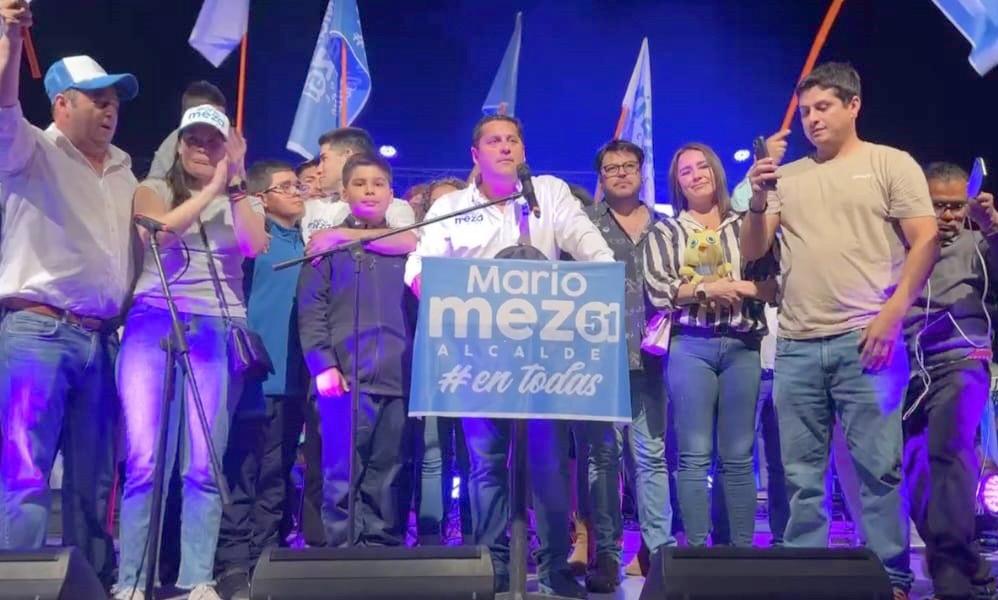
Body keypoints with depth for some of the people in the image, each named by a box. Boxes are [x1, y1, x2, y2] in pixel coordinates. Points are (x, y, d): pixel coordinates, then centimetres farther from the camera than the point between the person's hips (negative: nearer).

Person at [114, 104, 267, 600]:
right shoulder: (153, 189, 14)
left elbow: (255, 246, -5)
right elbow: (156, 230, -9)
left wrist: (235, 180, -7)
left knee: (204, 465, -2)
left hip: (217, 332, 1)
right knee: (144, 460, -7)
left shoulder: (244, 202, 17)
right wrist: (212, 188, -7)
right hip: (153, 325, -1)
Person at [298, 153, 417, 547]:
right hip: (346, 376, -3)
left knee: (388, 476, 5)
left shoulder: (405, 248, 18)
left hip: (398, 378, 3)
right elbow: (310, 310, 2)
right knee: (344, 474, -3)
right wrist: (322, 363, -10)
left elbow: (420, 310, 17)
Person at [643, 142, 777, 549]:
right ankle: (697, 550, 2)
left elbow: (775, 285, 5)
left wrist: (739, 288, -11)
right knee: (695, 456, -3)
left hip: (743, 346, 1)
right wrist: (708, 288, -10)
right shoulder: (666, 233, 11)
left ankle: (743, 549, 9)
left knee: (738, 457, 4)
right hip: (690, 347, -1)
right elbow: (658, 291, -3)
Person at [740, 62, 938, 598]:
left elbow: (926, 242, 0)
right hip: (795, 346, 4)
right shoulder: (787, 177, 15)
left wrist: (890, 316, -10)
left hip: (864, 341, -3)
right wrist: (758, 202, -6)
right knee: (801, 475, 7)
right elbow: (752, 252, 13)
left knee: (877, 467, -2)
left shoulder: (891, 164, 6)